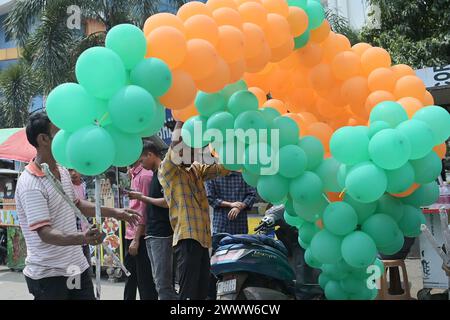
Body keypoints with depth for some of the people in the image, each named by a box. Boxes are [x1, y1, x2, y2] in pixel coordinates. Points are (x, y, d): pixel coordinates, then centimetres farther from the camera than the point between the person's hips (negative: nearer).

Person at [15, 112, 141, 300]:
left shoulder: (63, 171, 8)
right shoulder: (30, 184, -21)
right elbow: (44, 232, -27)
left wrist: (114, 212, 22)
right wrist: (82, 238, -42)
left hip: (77, 267, 8)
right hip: (48, 275, -8)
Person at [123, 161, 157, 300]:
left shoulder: (145, 175, -15)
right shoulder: (135, 175, 12)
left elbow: (144, 210, -18)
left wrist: (136, 239, -18)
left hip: (140, 236, -9)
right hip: (131, 234, 9)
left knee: (144, 280, 0)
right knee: (130, 276, 20)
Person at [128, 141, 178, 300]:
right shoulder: (156, 174, 17)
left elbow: (167, 202, -19)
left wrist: (143, 197, -10)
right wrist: (141, 198, 9)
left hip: (162, 235, -9)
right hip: (153, 234, 9)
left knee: (164, 283, -8)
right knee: (159, 281, 12)